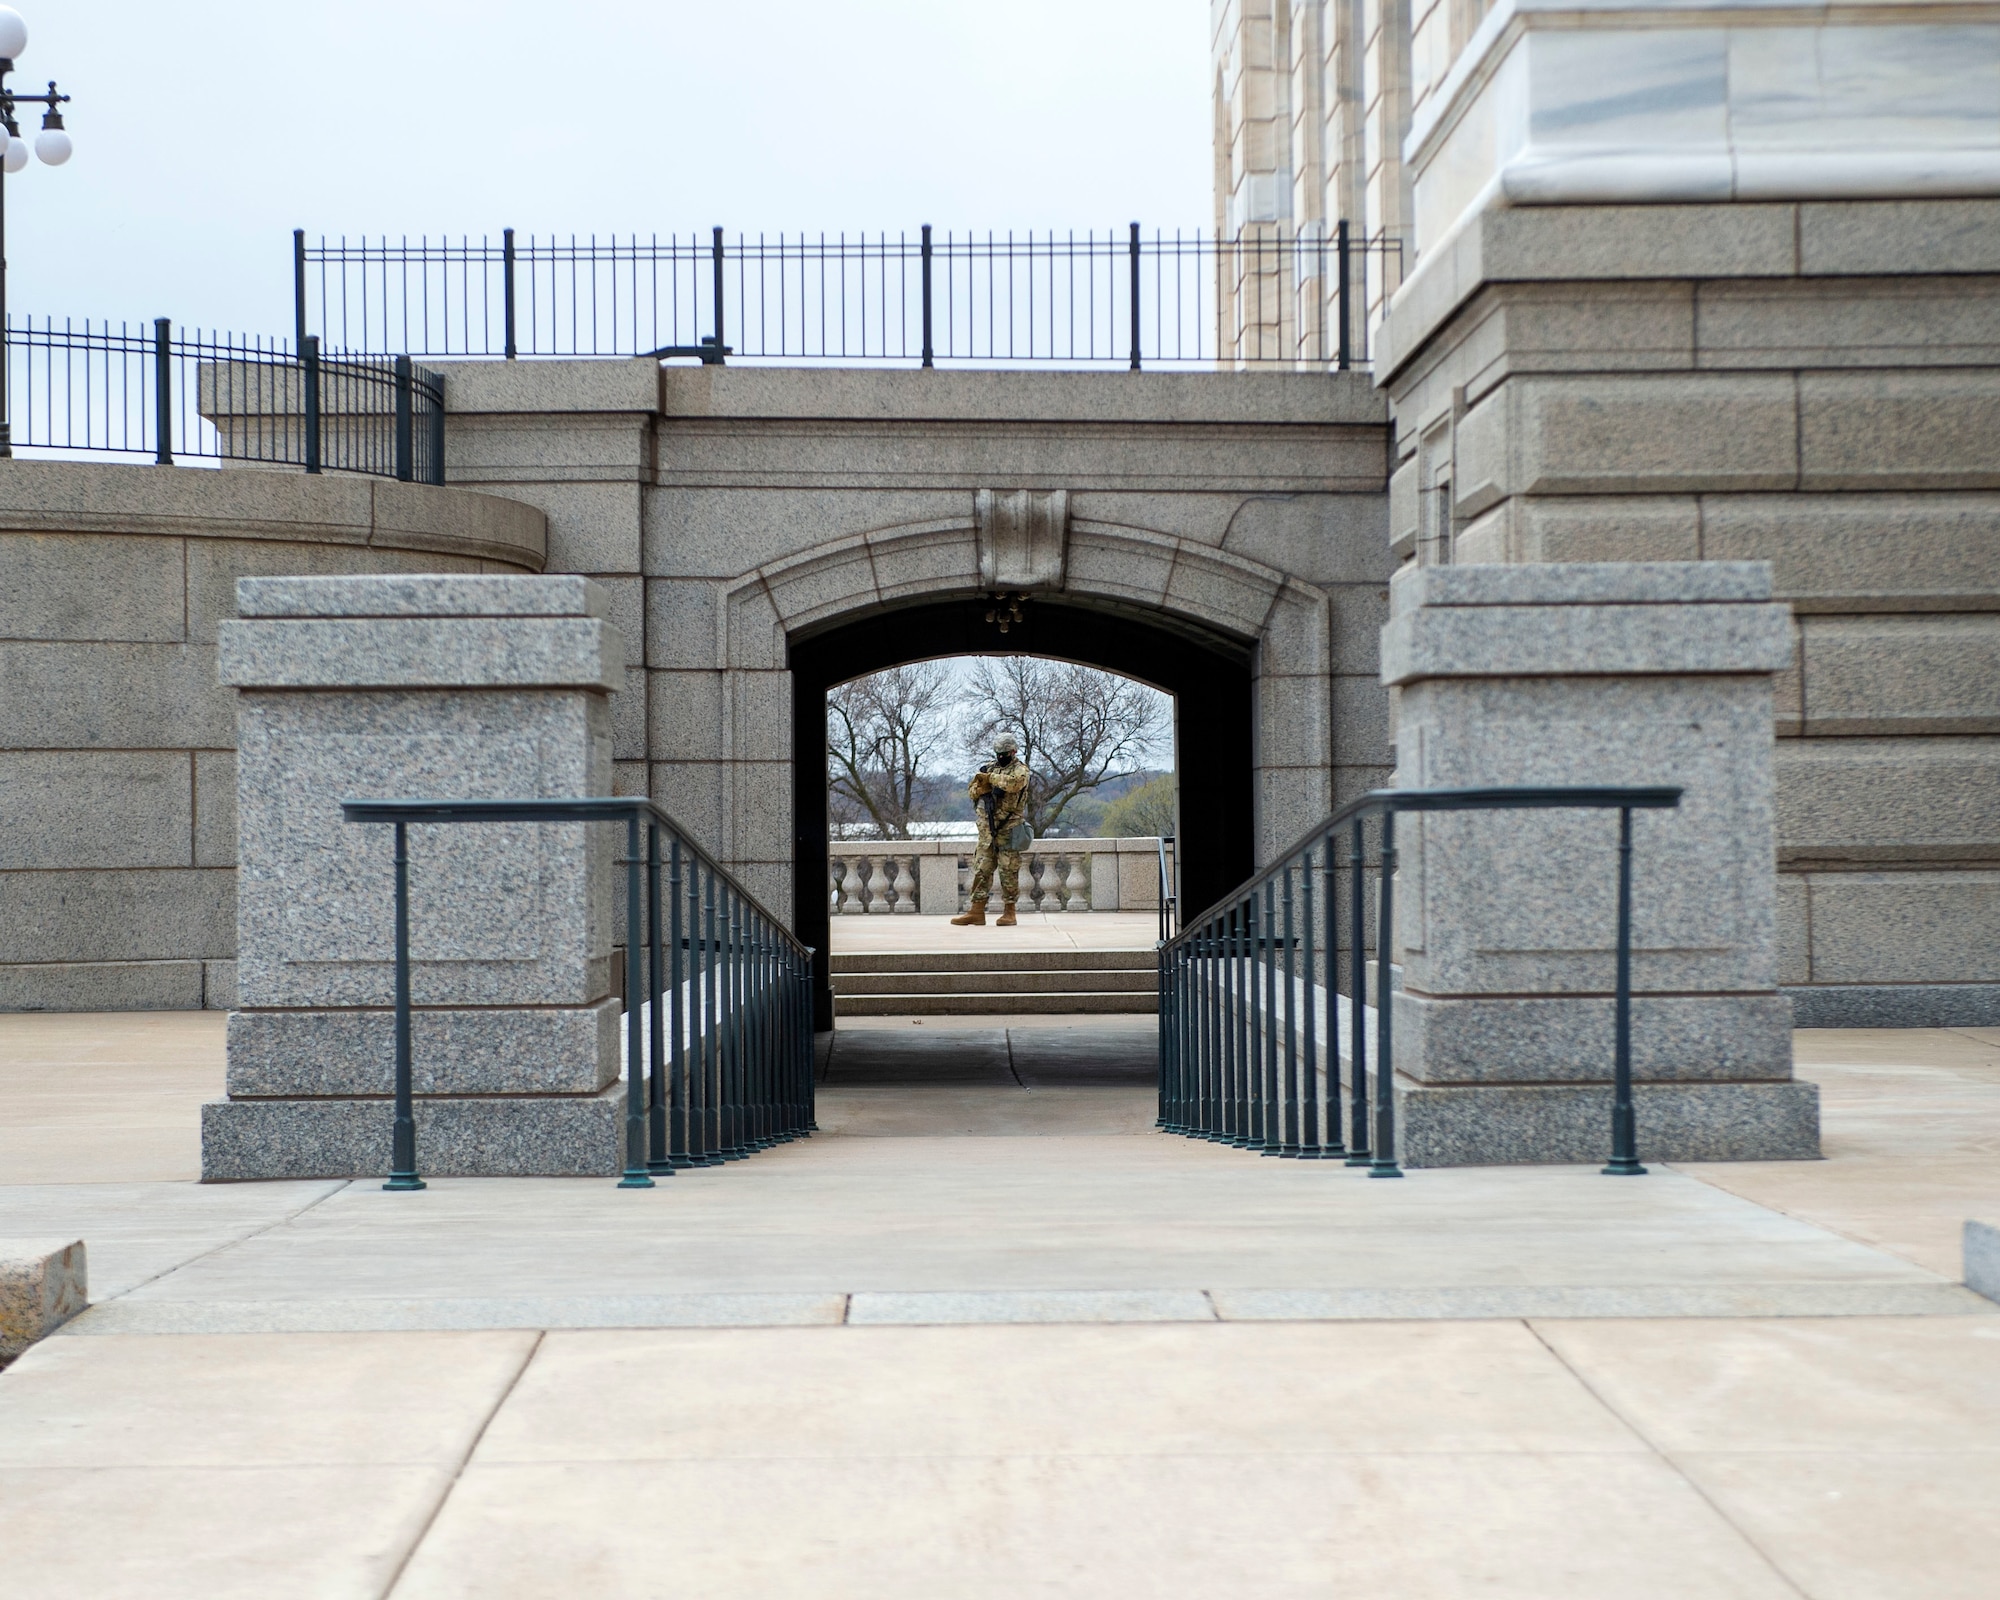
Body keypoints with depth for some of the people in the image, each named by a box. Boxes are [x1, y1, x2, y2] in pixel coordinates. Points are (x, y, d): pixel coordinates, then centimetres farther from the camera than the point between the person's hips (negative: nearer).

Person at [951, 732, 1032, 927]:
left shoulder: (1020, 769, -2)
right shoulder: (990, 767, 16)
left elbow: (1014, 783, -25)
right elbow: (972, 790, 14)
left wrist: (990, 777, -15)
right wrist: (982, 786, -8)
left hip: (1008, 829, -5)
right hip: (987, 828, 5)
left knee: (1009, 871, -2)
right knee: (981, 870, 3)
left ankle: (1009, 912, 5)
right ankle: (976, 912, 3)